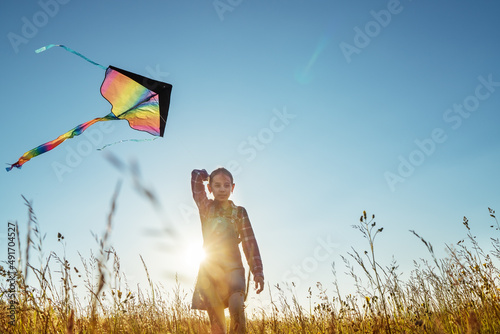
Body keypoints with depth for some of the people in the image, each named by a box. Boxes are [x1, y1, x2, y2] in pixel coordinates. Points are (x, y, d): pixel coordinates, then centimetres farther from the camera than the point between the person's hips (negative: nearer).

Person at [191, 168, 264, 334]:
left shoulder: (239, 212, 9)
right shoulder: (206, 207, 9)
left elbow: (249, 242, 3)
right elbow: (197, 174, 3)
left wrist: (257, 271, -6)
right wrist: (208, 176, 22)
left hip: (232, 265, -1)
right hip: (210, 266, 1)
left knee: (236, 305, -27)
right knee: (216, 320, -1)